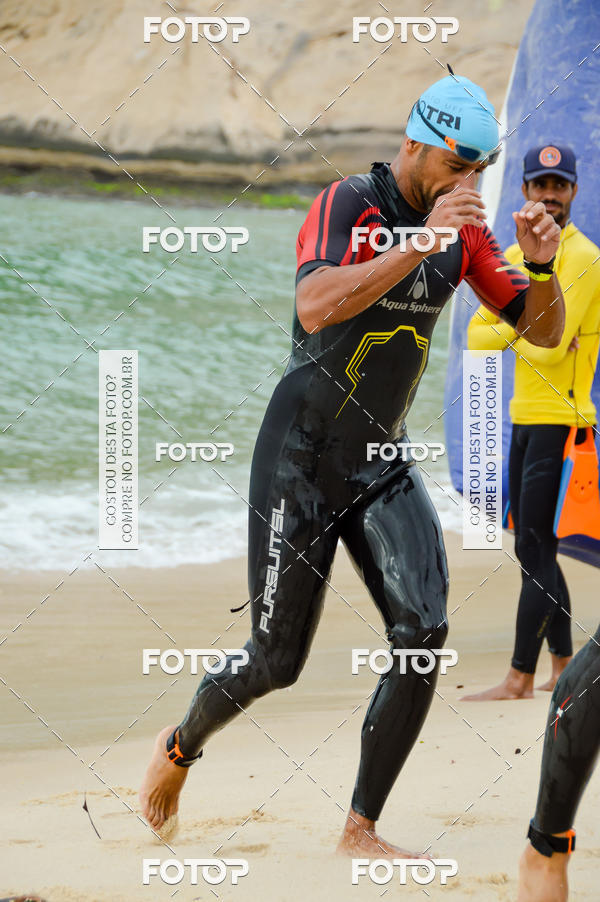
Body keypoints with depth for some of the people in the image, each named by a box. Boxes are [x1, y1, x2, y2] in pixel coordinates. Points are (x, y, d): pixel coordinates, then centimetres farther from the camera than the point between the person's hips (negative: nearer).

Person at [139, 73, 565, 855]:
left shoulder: (462, 231, 2)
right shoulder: (346, 206, -17)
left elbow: (545, 331, 4)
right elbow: (316, 306, -36)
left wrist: (541, 264, -17)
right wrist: (420, 243, -40)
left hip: (382, 463, 5)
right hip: (301, 459, -5)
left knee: (423, 633, -15)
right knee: (274, 664, 1)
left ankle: (361, 832, -6)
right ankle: (181, 748, 33)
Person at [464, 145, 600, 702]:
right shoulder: (515, 258, 14)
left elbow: (551, 345, -21)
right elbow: (476, 334, 12)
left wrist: (512, 335, -1)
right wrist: (522, 332, -6)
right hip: (524, 420, 9)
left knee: (537, 550, -8)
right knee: (530, 549, 12)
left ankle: (520, 679, -6)